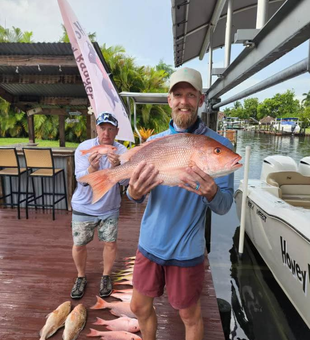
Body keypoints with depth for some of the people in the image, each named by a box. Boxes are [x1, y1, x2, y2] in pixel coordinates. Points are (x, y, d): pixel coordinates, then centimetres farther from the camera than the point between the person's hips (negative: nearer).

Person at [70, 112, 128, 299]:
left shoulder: (122, 151, -13)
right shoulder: (84, 148, -14)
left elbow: (125, 181, -25)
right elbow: (82, 180, -23)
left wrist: (117, 167, -46)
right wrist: (92, 168, -45)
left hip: (110, 208, 1)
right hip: (84, 207, 0)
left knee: (110, 243, 8)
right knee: (79, 244, 9)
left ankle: (106, 276, 35)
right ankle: (81, 277, 36)